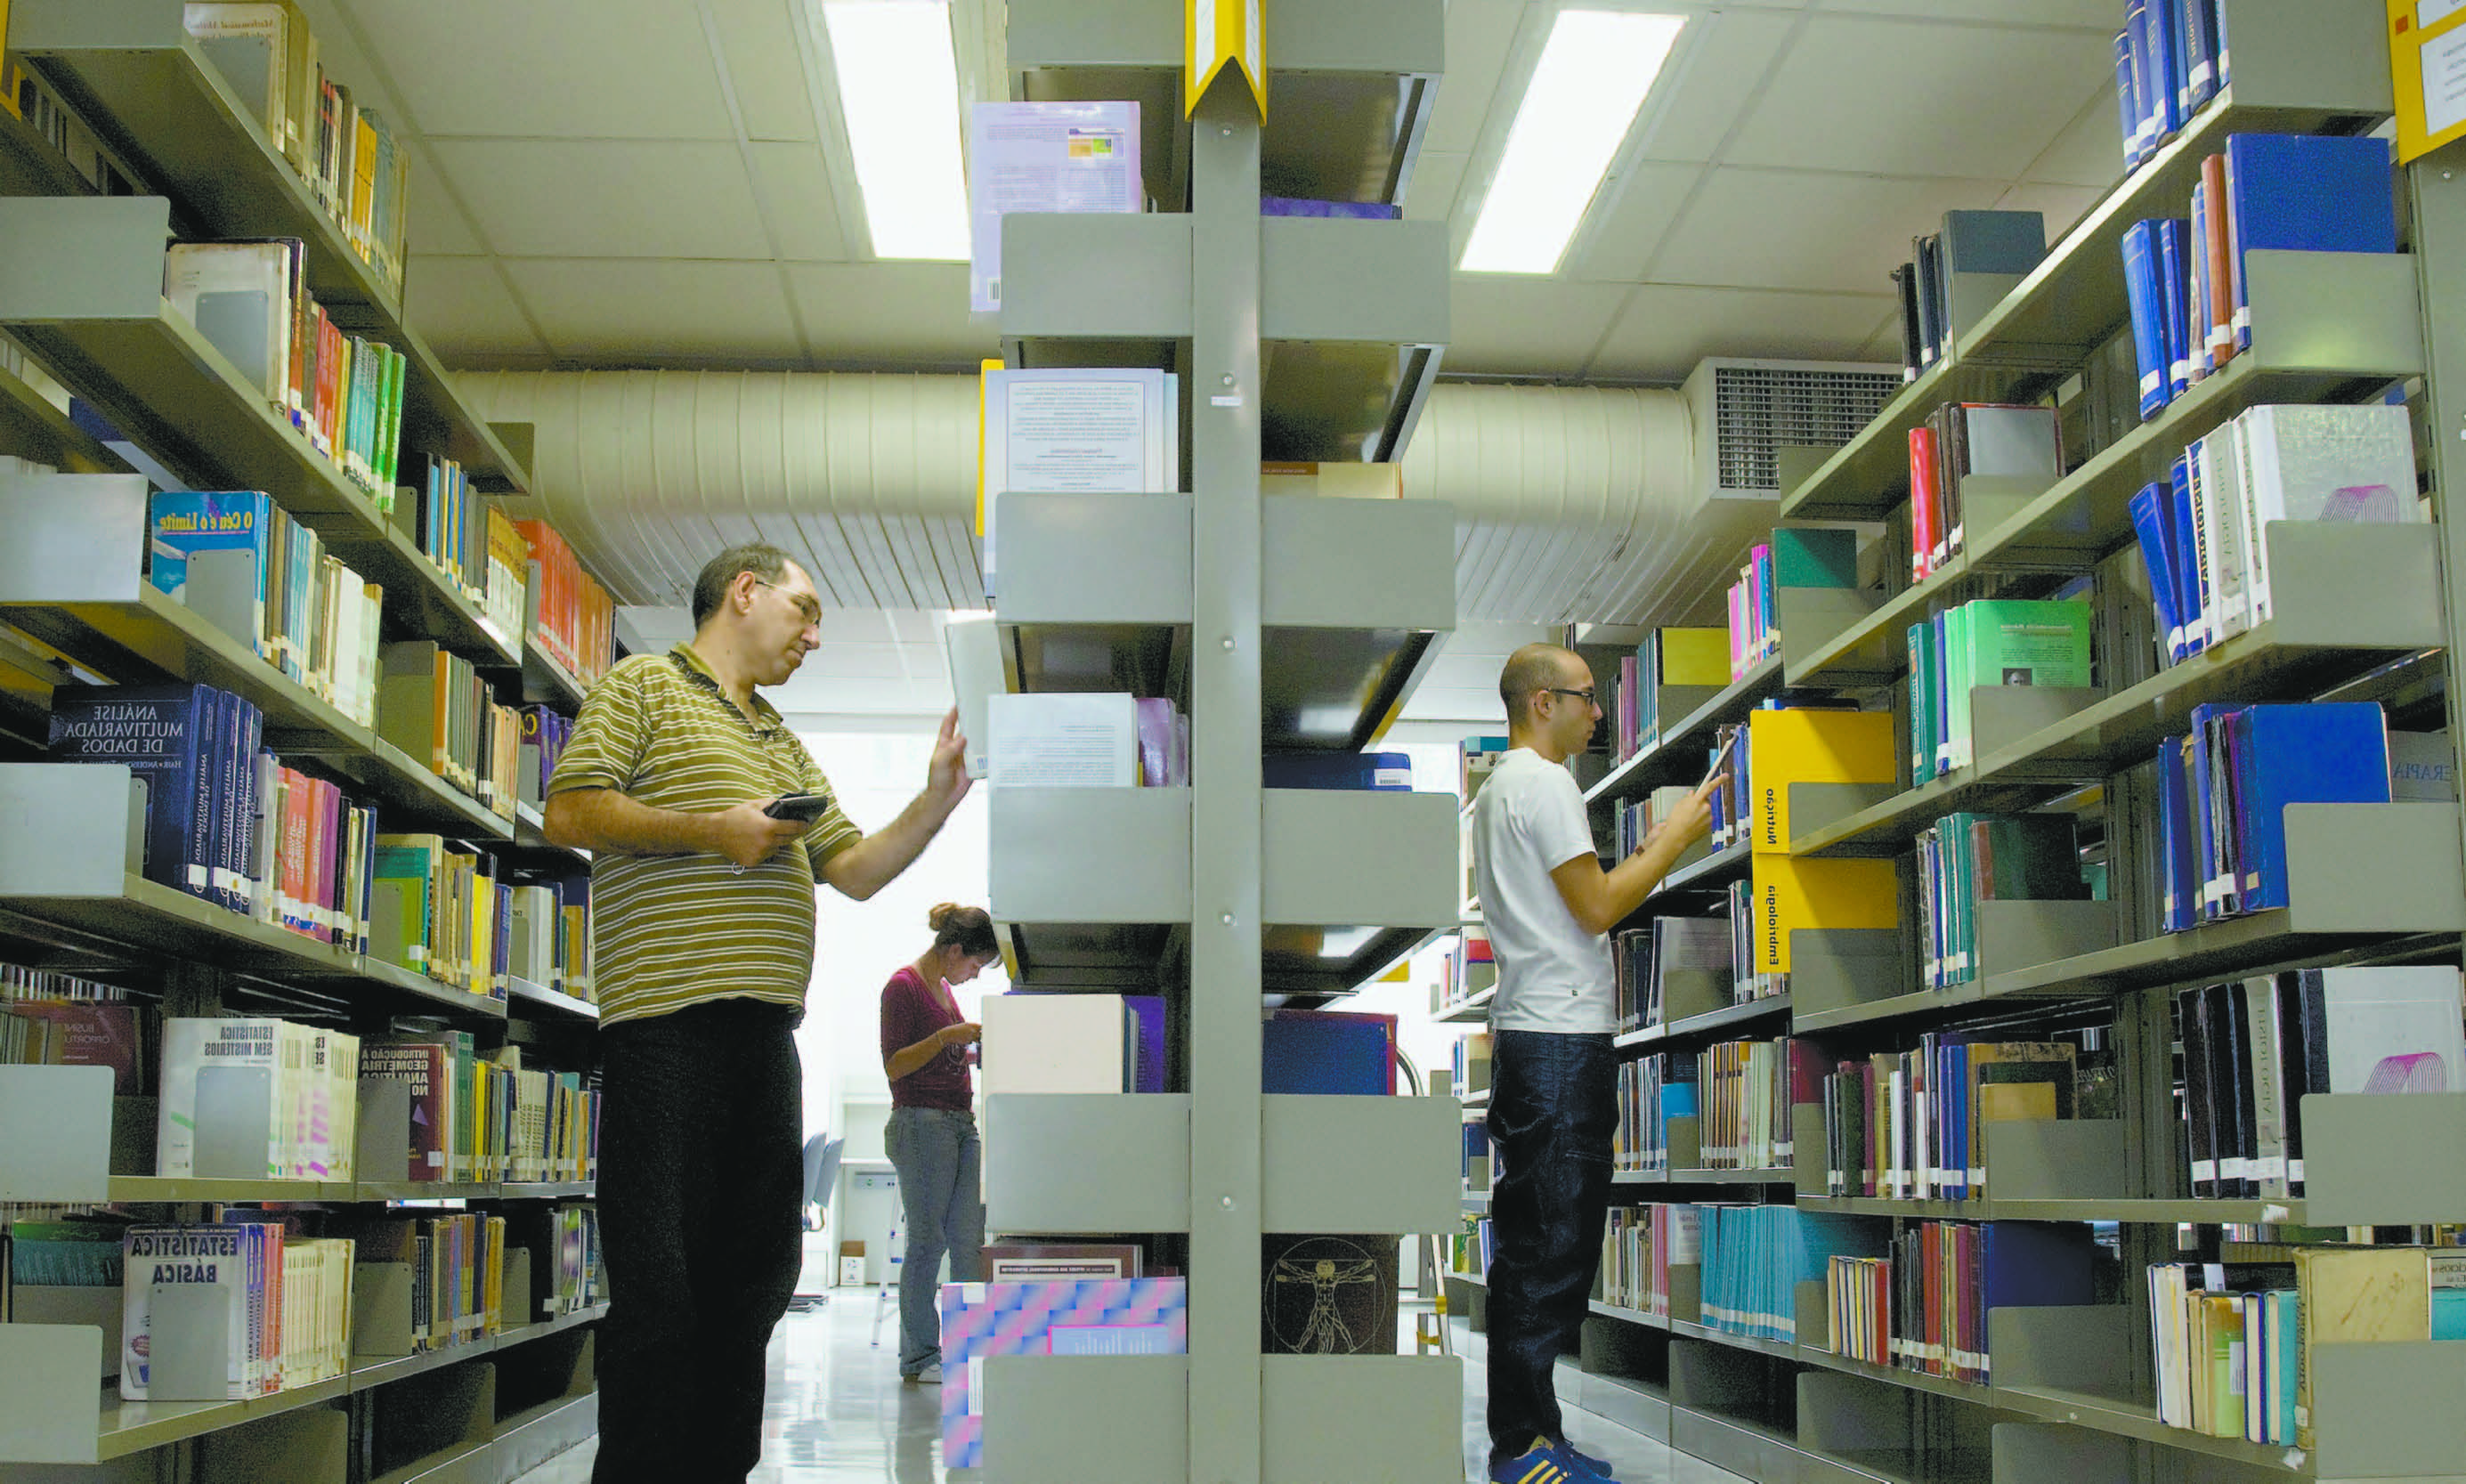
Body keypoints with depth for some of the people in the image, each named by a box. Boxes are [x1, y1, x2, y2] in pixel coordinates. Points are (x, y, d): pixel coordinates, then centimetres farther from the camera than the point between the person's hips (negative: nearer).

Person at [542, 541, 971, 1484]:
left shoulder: (784, 744, 27)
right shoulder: (646, 685, 5)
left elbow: (856, 871, 23)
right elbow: (569, 812, -7)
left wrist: (937, 801, 11)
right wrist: (712, 830, -10)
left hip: (766, 1030, 8)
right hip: (667, 1018, -8)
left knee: (752, 1276, 10)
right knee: (659, 1283, -7)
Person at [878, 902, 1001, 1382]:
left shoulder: (943, 986, 18)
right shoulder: (903, 986, -8)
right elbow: (895, 1065, -12)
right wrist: (946, 1038, -19)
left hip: (961, 1123, 8)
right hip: (921, 1123, -8)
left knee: (970, 1238, 3)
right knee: (927, 1242, -4)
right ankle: (919, 1356, 4)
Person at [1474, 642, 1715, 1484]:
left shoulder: (1501, 786, 22)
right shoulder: (1544, 783, -10)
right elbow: (1598, 907, -14)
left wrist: (1651, 851, 20)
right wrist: (1677, 838, -4)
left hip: (1532, 1033, 11)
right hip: (1560, 1038, -11)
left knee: (1543, 1242, 11)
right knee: (1550, 1245, -8)